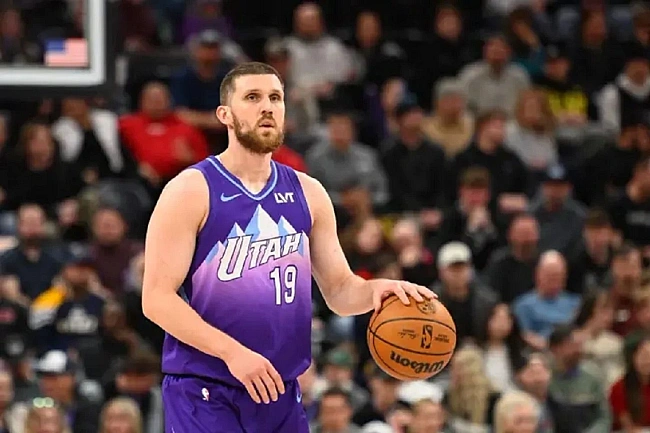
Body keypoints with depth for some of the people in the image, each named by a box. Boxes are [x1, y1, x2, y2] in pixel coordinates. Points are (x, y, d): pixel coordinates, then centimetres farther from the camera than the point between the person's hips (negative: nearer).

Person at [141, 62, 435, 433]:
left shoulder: (308, 194, 11)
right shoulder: (191, 191, -6)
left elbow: (340, 290, 16)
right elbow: (157, 298, -11)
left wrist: (376, 290, -8)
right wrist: (232, 352, -22)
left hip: (281, 392, 6)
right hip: (204, 392, -6)